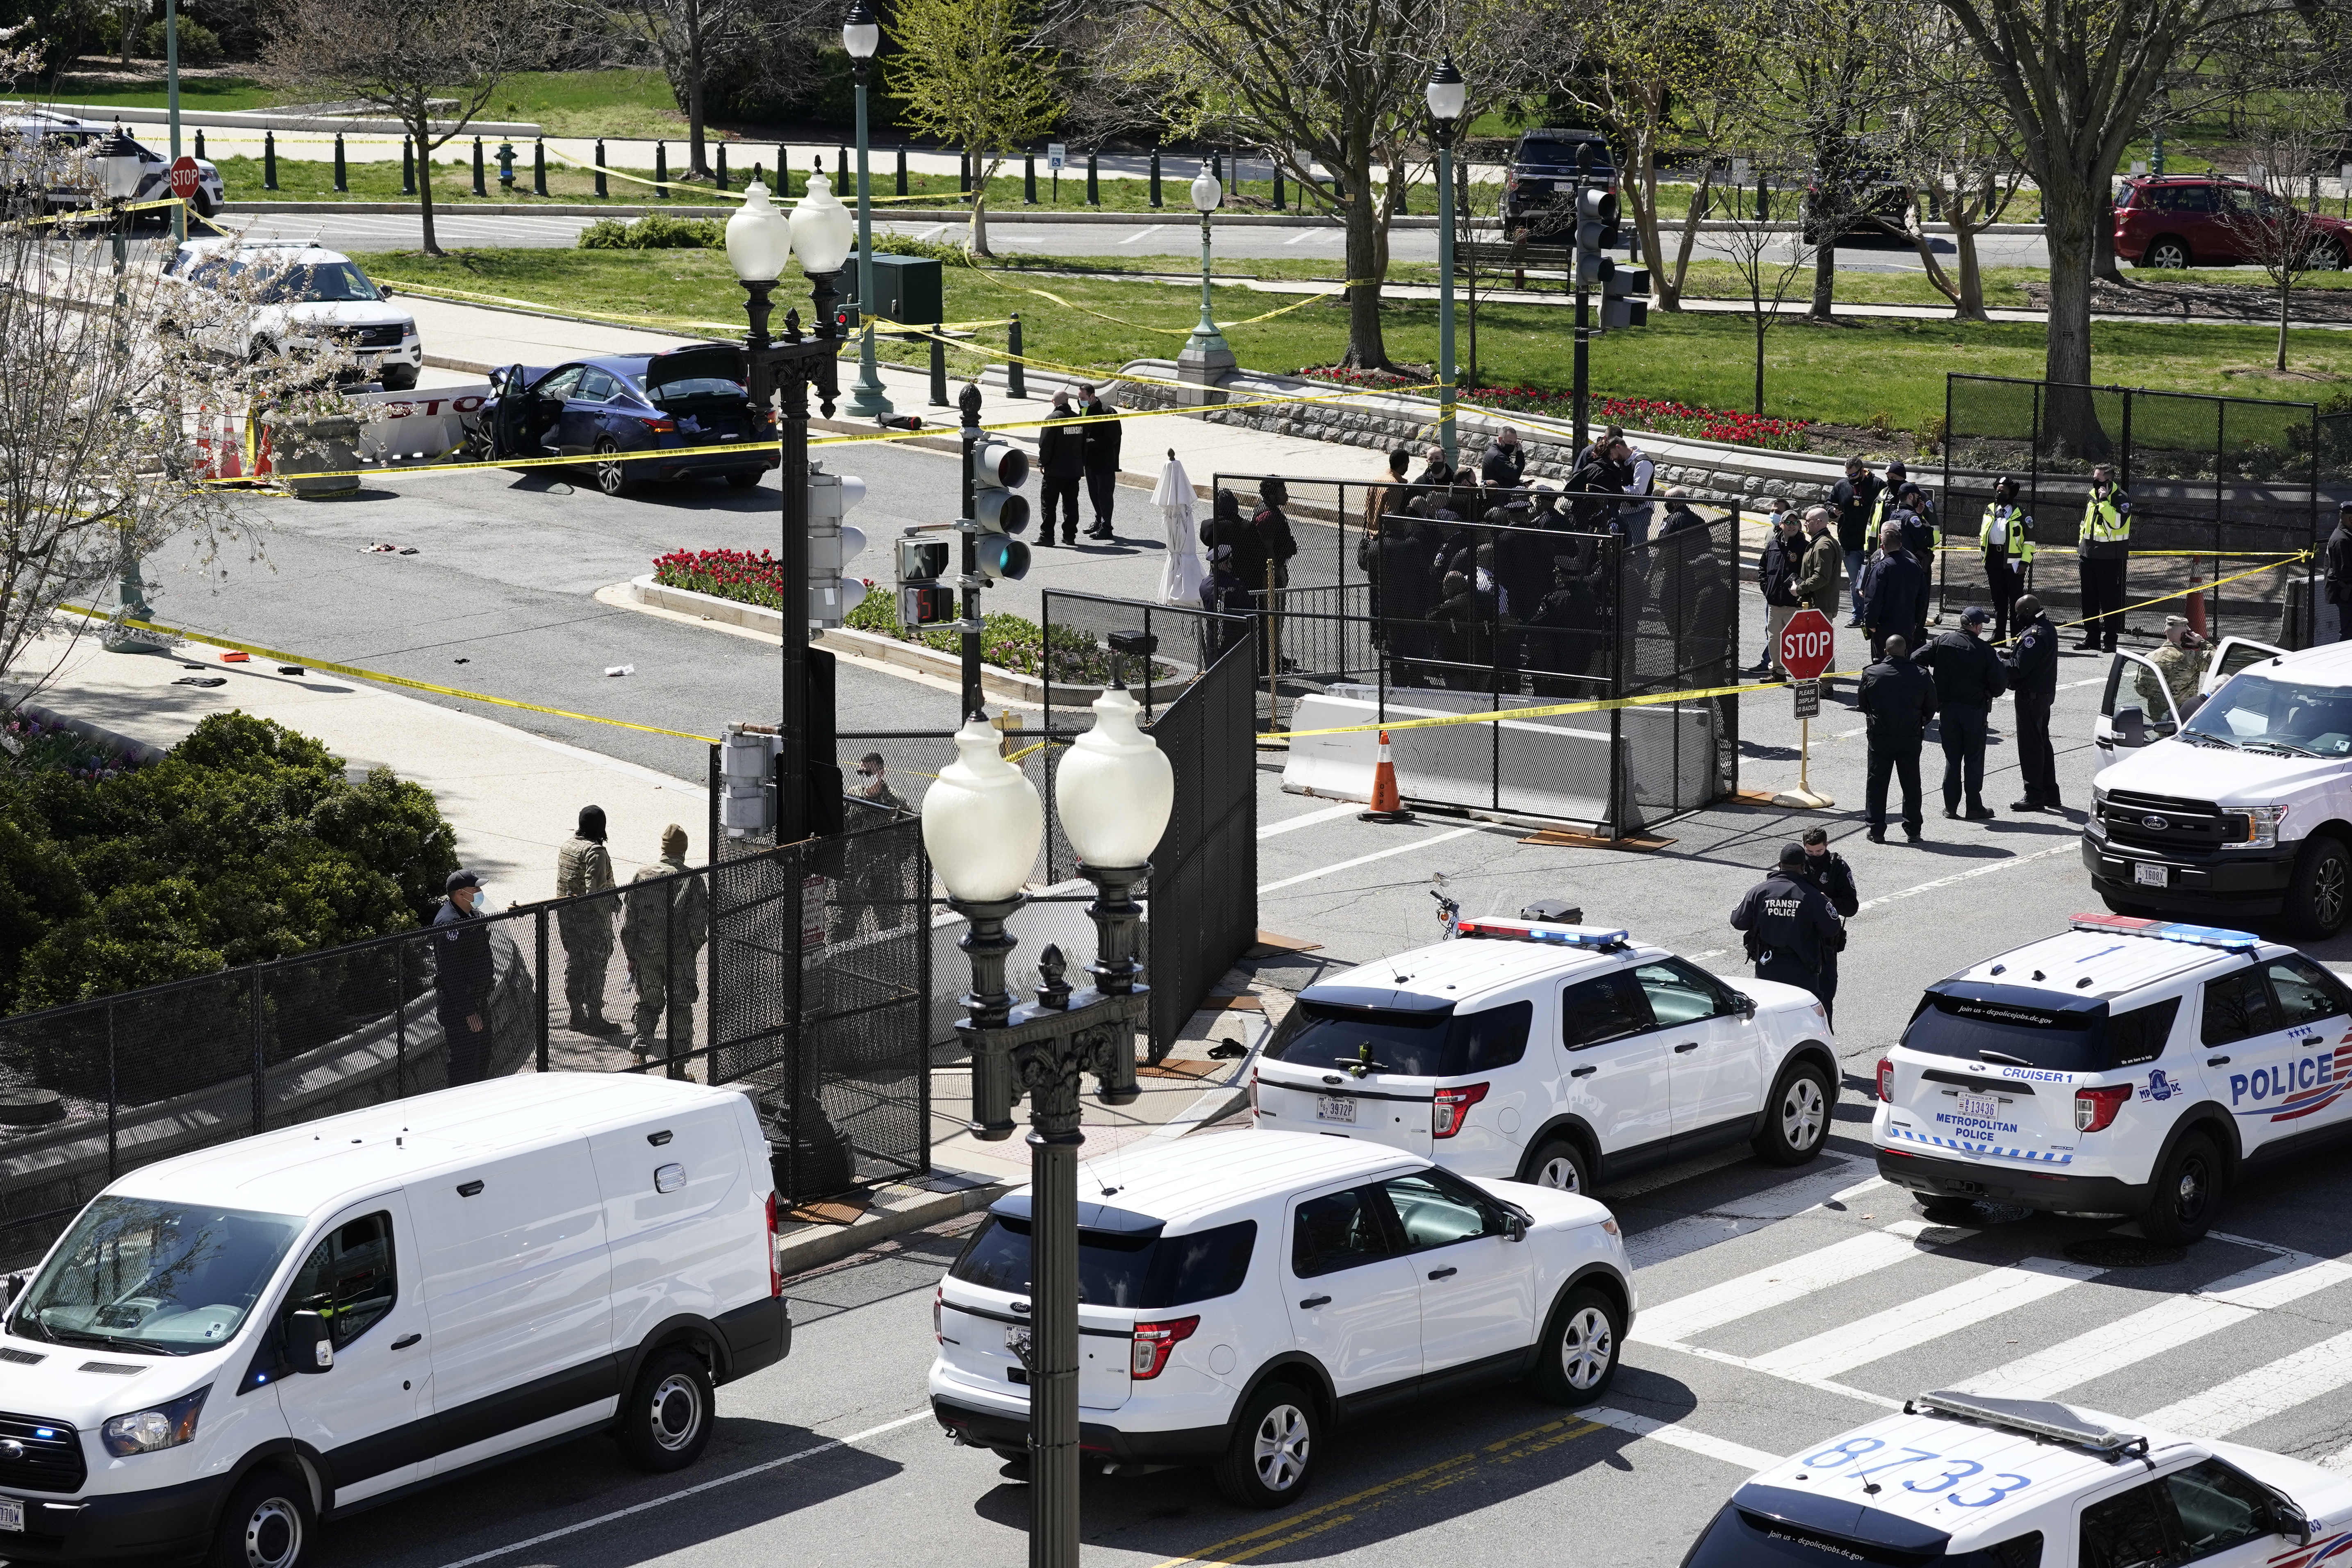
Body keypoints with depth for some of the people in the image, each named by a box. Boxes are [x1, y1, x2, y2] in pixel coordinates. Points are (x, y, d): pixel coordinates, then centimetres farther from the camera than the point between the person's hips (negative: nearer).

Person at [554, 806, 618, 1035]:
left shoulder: (567, 845, 5)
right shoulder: (596, 852, -19)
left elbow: (563, 880, 9)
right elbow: (595, 889, -24)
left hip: (566, 916, 8)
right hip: (591, 919, -8)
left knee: (573, 965, 15)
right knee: (595, 966, 2)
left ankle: (577, 1016, 24)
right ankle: (595, 1020, 7)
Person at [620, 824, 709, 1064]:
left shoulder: (641, 877, -1)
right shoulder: (692, 880, -8)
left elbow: (628, 924, 1)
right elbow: (699, 926, -9)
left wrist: (632, 956, 10)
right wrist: (692, 947, 10)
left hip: (646, 955, 2)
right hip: (680, 955, -2)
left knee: (648, 1005, 14)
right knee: (680, 1008, 7)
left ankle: (640, 1057, 3)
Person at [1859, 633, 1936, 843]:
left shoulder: (1871, 674, -8)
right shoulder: (1921, 676, -7)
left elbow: (1862, 705, 3)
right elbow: (1931, 708, 1)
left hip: (1880, 738, -1)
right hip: (1911, 738, 1)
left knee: (1877, 784, 8)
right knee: (1911, 785, 11)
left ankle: (1877, 831, 6)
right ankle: (1913, 831, 13)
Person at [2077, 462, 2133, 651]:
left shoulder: (2121, 499, -9)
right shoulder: (2092, 498, 14)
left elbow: (2117, 522, -26)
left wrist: (2104, 501, -22)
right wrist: (2080, 548, 21)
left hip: (2111, 558, -7)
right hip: (2089, 556, 8)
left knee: (2110, 600, -4)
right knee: (2089, 599, 10)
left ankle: (2110, 640, -1)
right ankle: (2091, 637, 18)